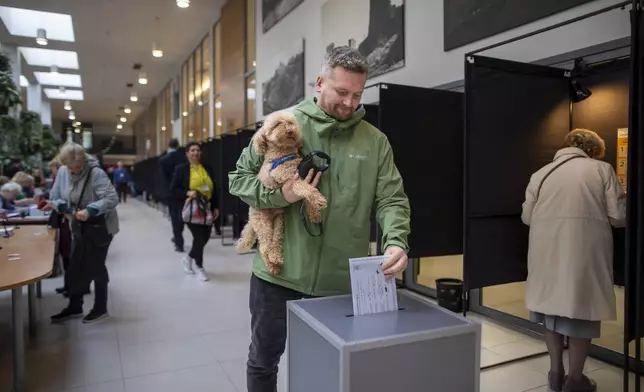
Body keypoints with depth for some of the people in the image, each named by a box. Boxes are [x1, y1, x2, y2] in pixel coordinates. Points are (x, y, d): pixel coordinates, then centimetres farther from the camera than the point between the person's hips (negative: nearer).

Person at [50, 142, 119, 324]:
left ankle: (100, 308, 22)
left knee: (95, 268, 4)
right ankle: (74, 307, 27)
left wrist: (90, 211, -39)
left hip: (99, 228, -8)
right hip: (83, 228, 8)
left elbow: (112, 199, -30)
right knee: (76, 268, 12)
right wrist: (55, 204, -6)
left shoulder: (96, 174, -21)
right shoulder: (73, 175, 6)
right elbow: (72, 202, 13)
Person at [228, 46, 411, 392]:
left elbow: (392, 199, -3)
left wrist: (395, 242, -23)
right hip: (278, 273, 0)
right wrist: (279, 195, -17)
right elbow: (239, 178, 2)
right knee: (263, 359, 18)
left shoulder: (376, 141, 2)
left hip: (341, 281, 1)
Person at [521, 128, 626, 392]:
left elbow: (527, 217, 9)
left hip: (548, 253, 3)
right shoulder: (602, 169, 4)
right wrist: (594, 216, 20)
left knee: (553, 305, 16)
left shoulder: (541, 173, 10)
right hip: (584, 253, -2)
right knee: (581, 310, 10)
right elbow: (619, 216, -1)